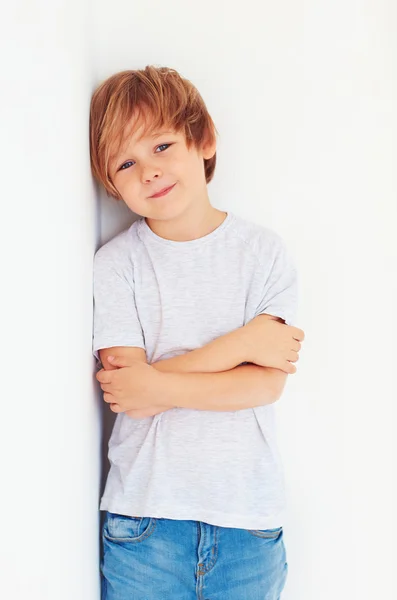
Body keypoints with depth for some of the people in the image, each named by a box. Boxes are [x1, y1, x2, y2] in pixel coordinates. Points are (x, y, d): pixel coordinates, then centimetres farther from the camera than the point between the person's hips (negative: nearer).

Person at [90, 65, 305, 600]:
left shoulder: (264, 250, -3)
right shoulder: (114, 264, -6)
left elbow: (268, 384, -10)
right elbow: (129, 390, -13)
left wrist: (156, 385, -17)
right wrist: (240, 344, -14)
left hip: (249, 513, 1)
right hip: (144, 517, -1)